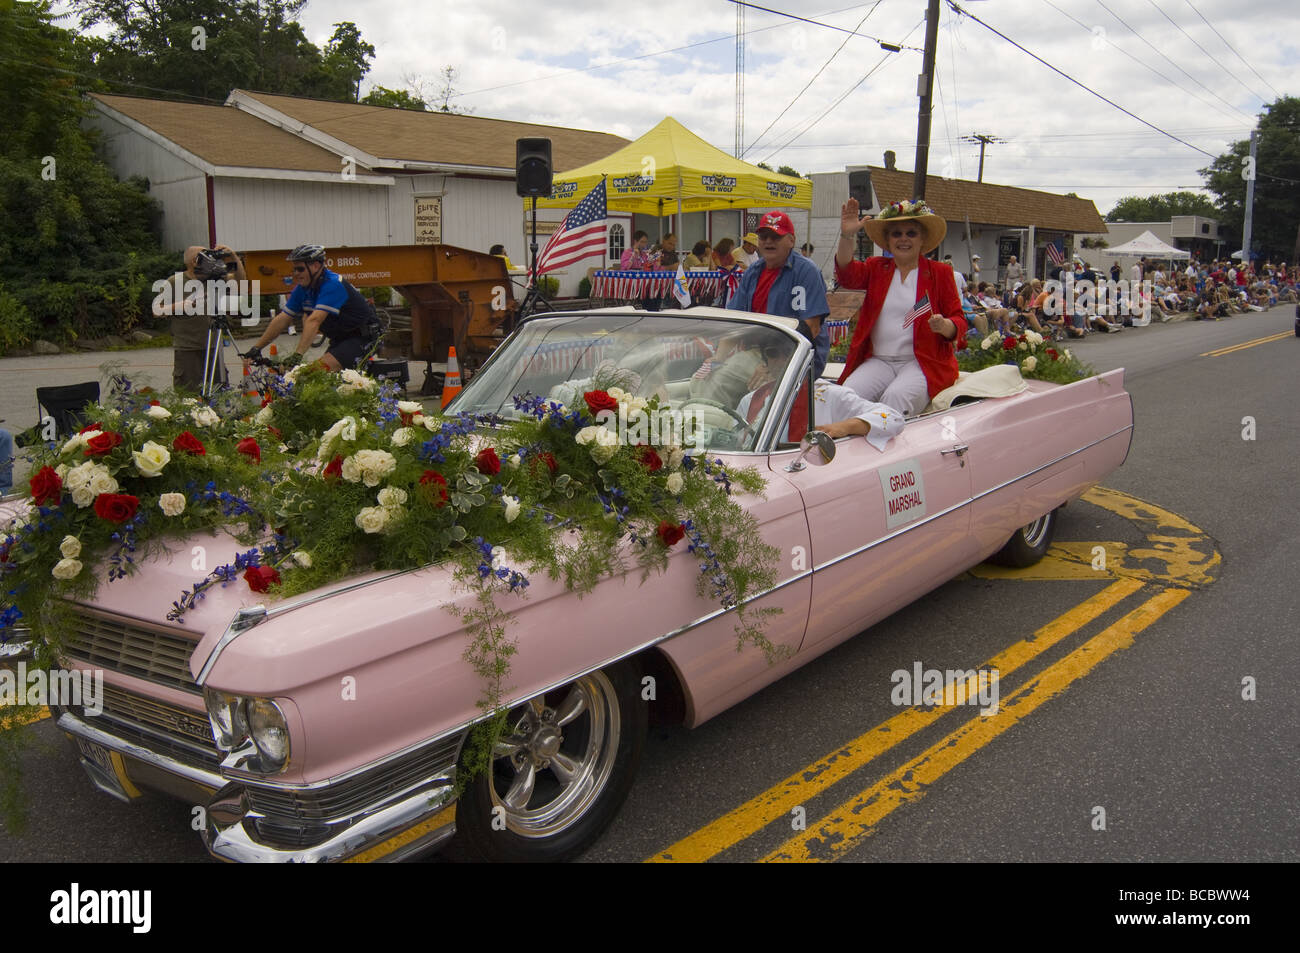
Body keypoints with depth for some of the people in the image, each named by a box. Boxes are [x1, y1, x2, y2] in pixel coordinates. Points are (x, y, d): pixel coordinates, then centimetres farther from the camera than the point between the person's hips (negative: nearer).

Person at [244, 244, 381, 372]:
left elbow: (314, 321, -34)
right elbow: (282, 319, 4)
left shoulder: (332, 285, -24)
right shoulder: (303, 289, 2)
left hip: (362, 337, -8)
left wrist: (298, 355, -42)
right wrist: (256, 348, 0)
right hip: (340, 338, 9)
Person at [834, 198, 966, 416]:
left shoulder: (940, 273, 10)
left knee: (895, 398, -33)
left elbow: (959, 322, 7)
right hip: (878, 360, 3)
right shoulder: (876, 268, 16)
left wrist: (944, 326, -18)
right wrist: (847, 236, -21)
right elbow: (847, 276, -5)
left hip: (924, 361, -2)